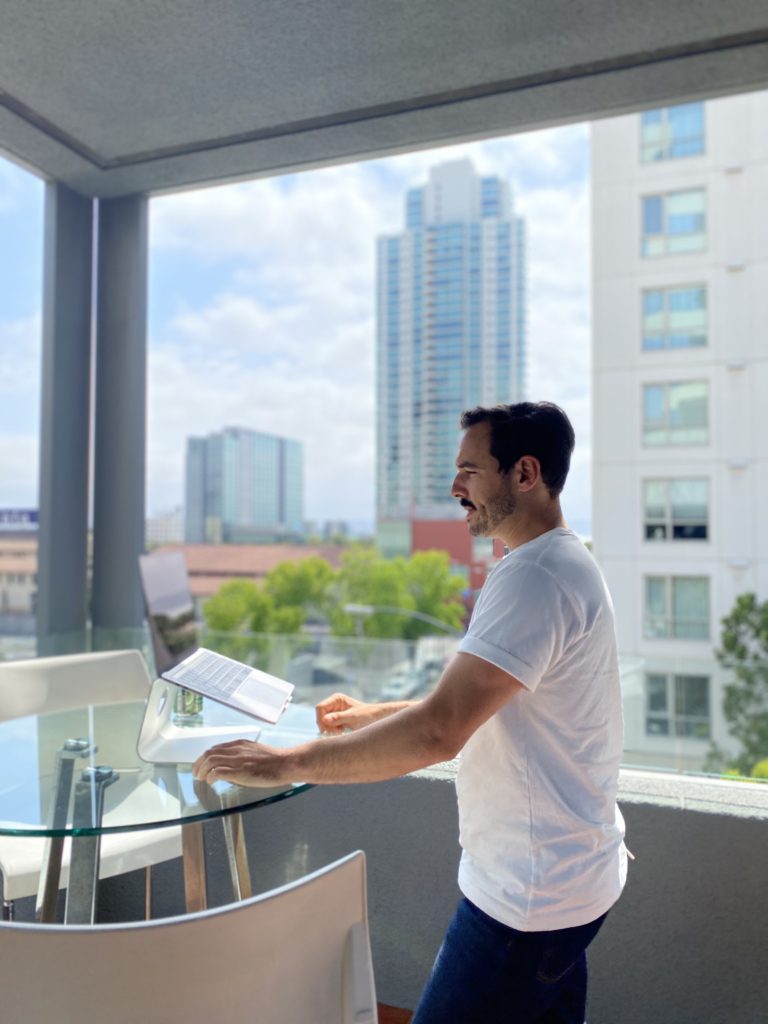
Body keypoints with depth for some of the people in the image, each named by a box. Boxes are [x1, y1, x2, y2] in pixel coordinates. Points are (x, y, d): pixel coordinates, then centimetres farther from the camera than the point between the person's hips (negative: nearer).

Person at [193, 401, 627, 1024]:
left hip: (529, 898, -10)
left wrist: (285, 764, -23)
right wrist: (370, 716, 10)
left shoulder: (534, 577, -24)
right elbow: (474, 704, 16)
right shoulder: (566, 564, 10)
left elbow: (438, 733, -31)